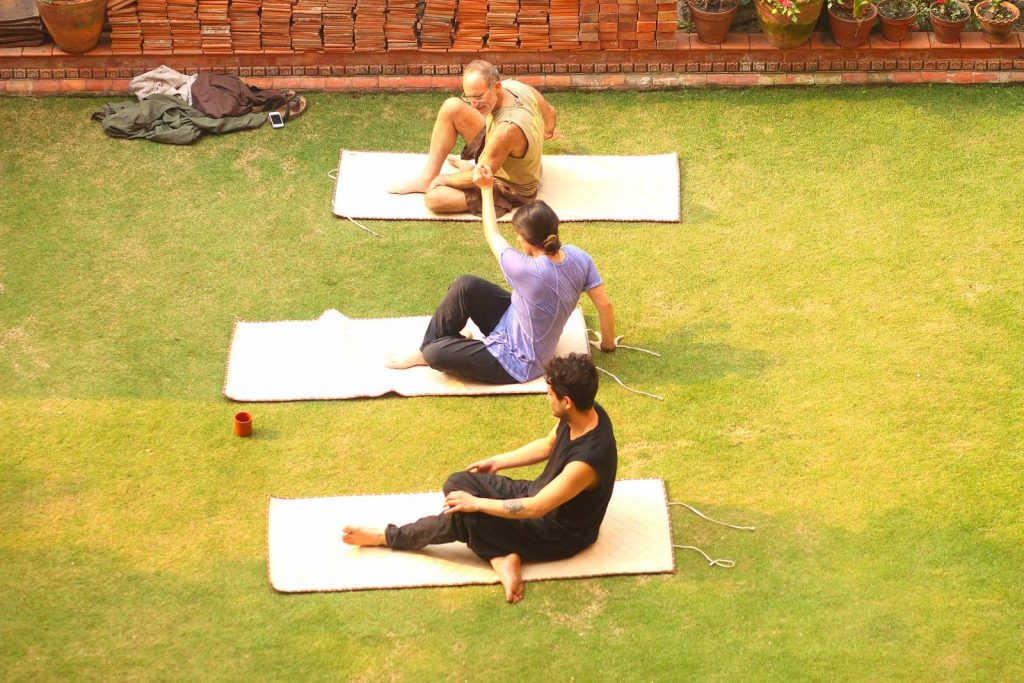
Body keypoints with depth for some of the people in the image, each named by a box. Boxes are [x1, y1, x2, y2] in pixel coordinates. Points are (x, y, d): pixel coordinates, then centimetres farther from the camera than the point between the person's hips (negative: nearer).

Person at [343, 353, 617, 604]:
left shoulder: (588, 458, -38)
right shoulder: (583, 412, -10)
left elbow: (535, 509, -33)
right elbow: (547, 446, 12)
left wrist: (477, 503, -23)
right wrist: (498, 461, 11)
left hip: (559, 534, -9)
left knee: (462, 517, -21)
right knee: (458, 484, 0)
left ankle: (387, 537, 1)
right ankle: (503, 558, -12)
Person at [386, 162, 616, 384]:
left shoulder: (526, 270, -34)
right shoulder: (578, 257, -16)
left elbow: (493, 236, -16)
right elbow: (605, 304, -7)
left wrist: (486, 188, -3)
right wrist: (607, 344, 10)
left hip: (517, 363, -8)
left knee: (435, 355, -15)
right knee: (465, 286, -1)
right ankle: (429, 345, 15)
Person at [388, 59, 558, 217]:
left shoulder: (507, 129, -42)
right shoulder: (514, 85, -19)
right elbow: (550, 112, 3)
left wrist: (442, 179, -11)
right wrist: (545, 132, 27)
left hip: (509, 189, -9)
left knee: (433, 198, -24)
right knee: (451, 107, -2)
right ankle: (426, 178, 8)